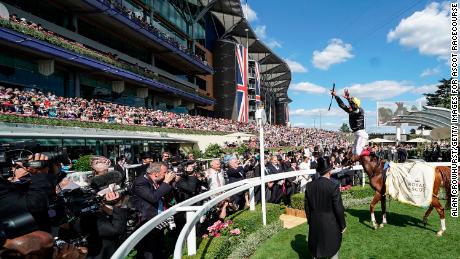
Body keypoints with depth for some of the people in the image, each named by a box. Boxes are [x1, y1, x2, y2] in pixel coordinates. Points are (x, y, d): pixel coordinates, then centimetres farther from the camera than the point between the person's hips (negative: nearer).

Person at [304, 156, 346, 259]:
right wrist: (343, 225, -1)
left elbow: (307, 207, 1)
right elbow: (338, 208, -15)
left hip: (314, 224, 4)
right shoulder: (334, 186, -20)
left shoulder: (309, 185, -7)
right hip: (331, 225, -3)